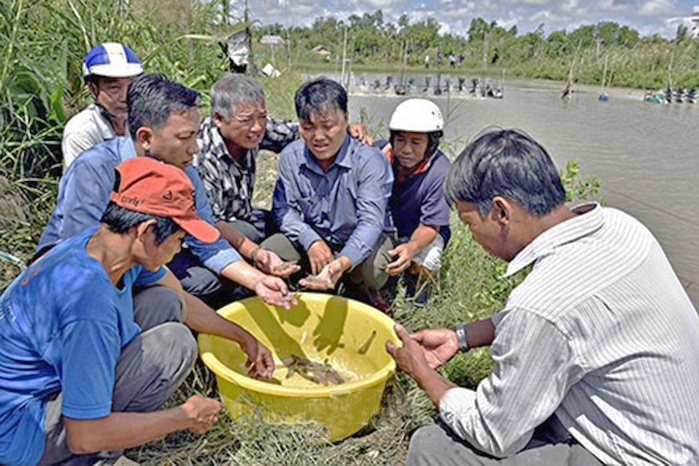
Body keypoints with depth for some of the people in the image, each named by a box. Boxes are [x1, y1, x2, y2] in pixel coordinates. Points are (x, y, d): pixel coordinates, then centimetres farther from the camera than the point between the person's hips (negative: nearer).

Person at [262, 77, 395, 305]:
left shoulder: (370, 160, -25)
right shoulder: (290, 158, -12)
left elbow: (371, 221, -30)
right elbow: (284, 209, -8)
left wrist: (343, 261, -50)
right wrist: (311, 241, -28)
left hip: (362, 240, -3)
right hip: (313, 235, 3)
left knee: (370, 271, -35)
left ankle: (361, 290, 5)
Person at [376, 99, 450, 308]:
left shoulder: (440, 172, -24)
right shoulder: (381, 152, -16)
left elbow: (430, 226, -21)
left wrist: (412, 247, -44)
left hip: (420, 234, -3)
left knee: (424, 264, -32)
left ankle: (417, 291, 6)